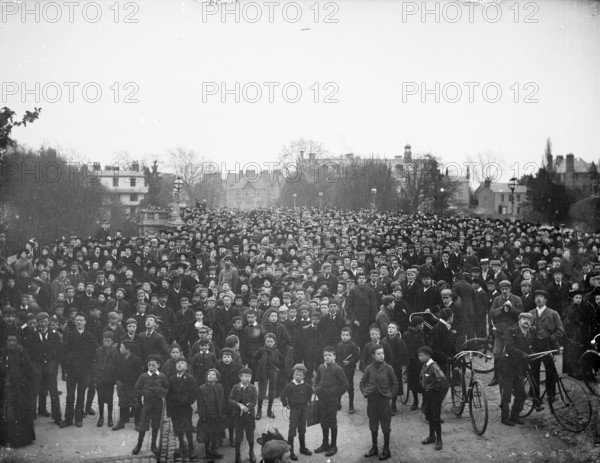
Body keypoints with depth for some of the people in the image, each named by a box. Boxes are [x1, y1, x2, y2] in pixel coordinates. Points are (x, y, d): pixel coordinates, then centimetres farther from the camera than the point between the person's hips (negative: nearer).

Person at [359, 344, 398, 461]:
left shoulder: (388, 368, -6)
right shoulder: (369, 368, -2)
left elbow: (395, 383, 5)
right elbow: (362, 382, 11)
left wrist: (391, 395, -2)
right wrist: (365, 393, 1)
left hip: (384, 399, -2)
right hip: (372, 399, 2)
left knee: (385, 425, 3)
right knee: (373, 425, 11)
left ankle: (386, 450, 12)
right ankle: (374, 448, 23)